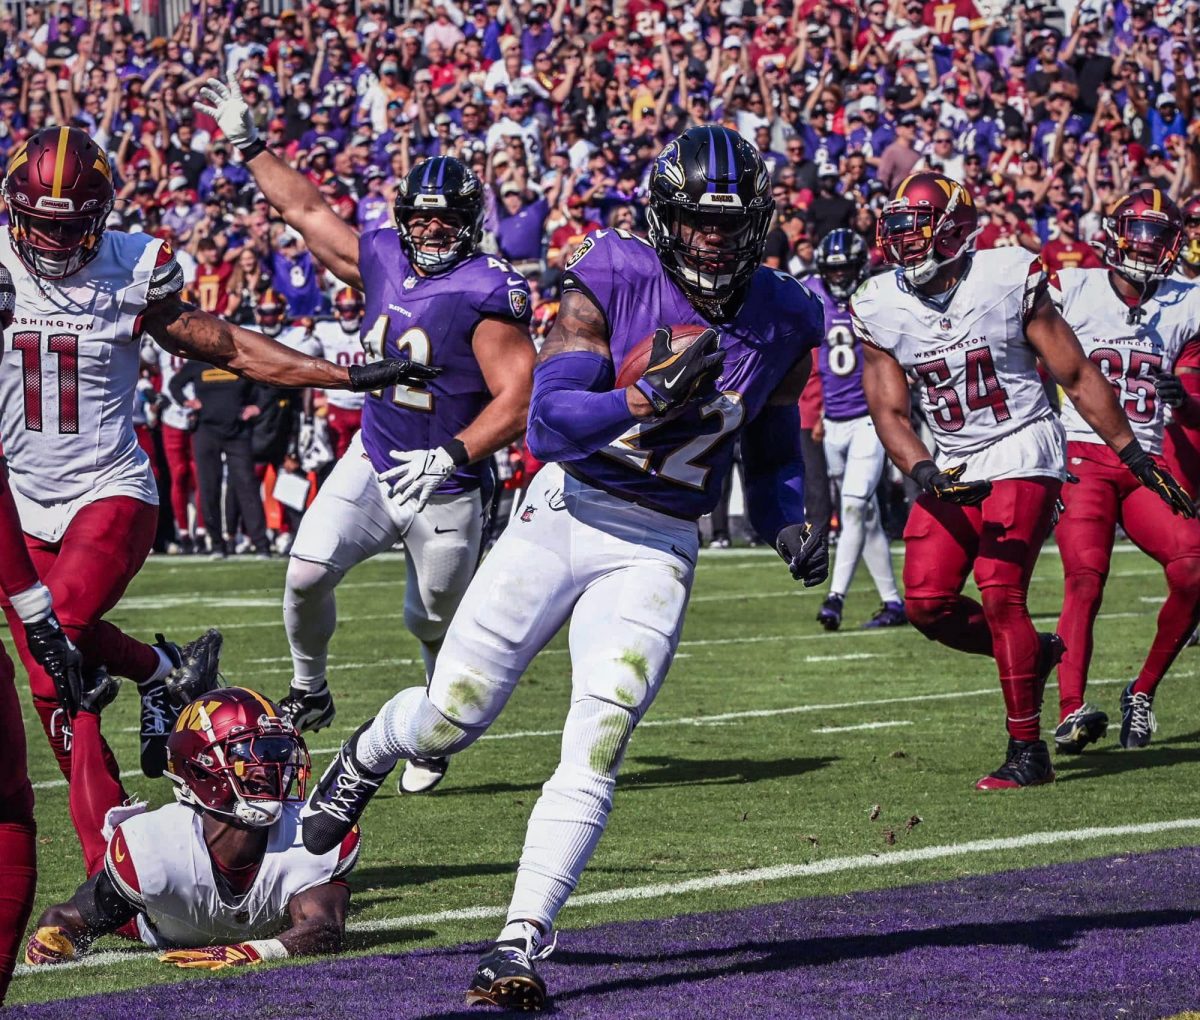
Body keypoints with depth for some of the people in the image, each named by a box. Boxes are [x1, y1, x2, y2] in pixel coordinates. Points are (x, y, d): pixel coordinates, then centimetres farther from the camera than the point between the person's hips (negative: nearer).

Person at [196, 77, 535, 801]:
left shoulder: (486, 294, -17)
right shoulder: (383, 262, 3)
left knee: (436, 621, 8)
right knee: (308, 572, -12)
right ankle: (309, 691, 12)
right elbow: (308, 211, 17)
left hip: (447, 488, -5)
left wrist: (451, 457, -27)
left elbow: (518, 401, -20)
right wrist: (249, 143, 20)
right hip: (373, 462, 5)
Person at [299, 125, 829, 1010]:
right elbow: (547, 424, -17)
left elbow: (773, 452, 15)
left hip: (656, 552, 1)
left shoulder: (783, 320, -1)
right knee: (450, 719, 6)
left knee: (596, 752, -14)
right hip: (563, 514, -1)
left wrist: (792, 528, -3)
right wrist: (648, 396, -32)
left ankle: (521, 945, -9)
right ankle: (365, 759, 42)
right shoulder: (615, 280, -12)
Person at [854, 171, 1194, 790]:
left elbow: (1077, 377, -4)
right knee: (926, 604, -6)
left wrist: (1136, 458, -3)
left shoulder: (1008, 281, -11)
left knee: (1000, 595, -16)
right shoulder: (880, 310, -1)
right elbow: (890, 413, 1)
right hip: (954, 468, 5)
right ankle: (1034, 652, 22)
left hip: (1022, 454, -5)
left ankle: (1028, 752, -7)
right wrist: (927, 476, -19)